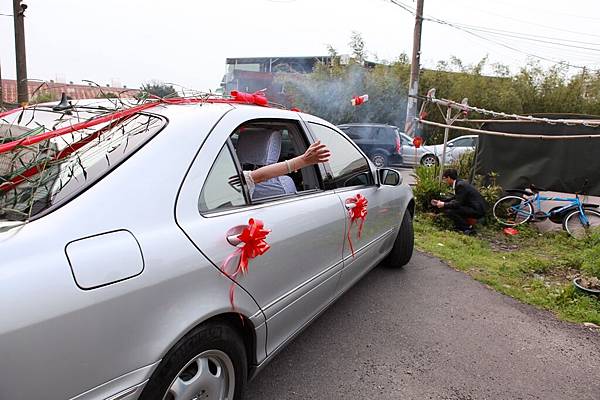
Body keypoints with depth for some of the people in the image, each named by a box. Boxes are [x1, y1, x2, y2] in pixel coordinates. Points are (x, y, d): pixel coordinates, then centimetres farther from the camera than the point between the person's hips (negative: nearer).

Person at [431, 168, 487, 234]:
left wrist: (444, 204, -9)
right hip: (475, 207, 10)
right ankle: (461, 226, 14)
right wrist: (440, 202, 15)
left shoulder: (460, 185, -19)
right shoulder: (459, 183, 11)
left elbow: (458, 203, -21)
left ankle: (468, 228, -7)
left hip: (477, 210, -10)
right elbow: (455, 199, 19)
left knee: (449, 211, -20)